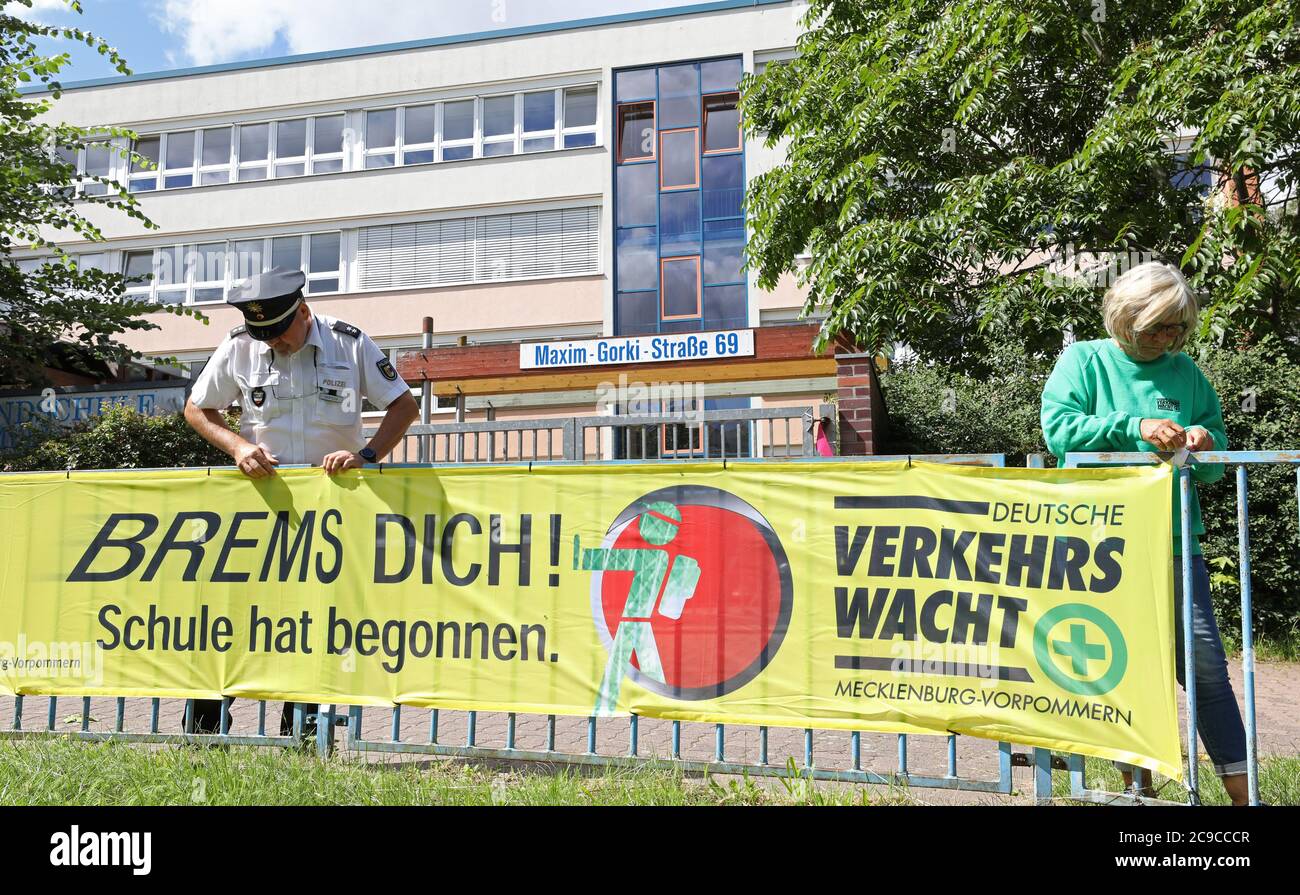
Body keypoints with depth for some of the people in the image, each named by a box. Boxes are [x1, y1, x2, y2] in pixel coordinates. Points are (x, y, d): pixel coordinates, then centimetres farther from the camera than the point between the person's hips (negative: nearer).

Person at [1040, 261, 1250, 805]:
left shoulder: (1186, 372, 10)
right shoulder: (1084, 360, 1)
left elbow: (1215, 464, 14)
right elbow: (1058, 428, -13)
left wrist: (1204, 443, -8)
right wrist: (1135, 427, -20)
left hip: (1173, 536, 2)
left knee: (1203, 658, 1)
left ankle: (1241, 789, 13)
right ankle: (1137, 781, 23)